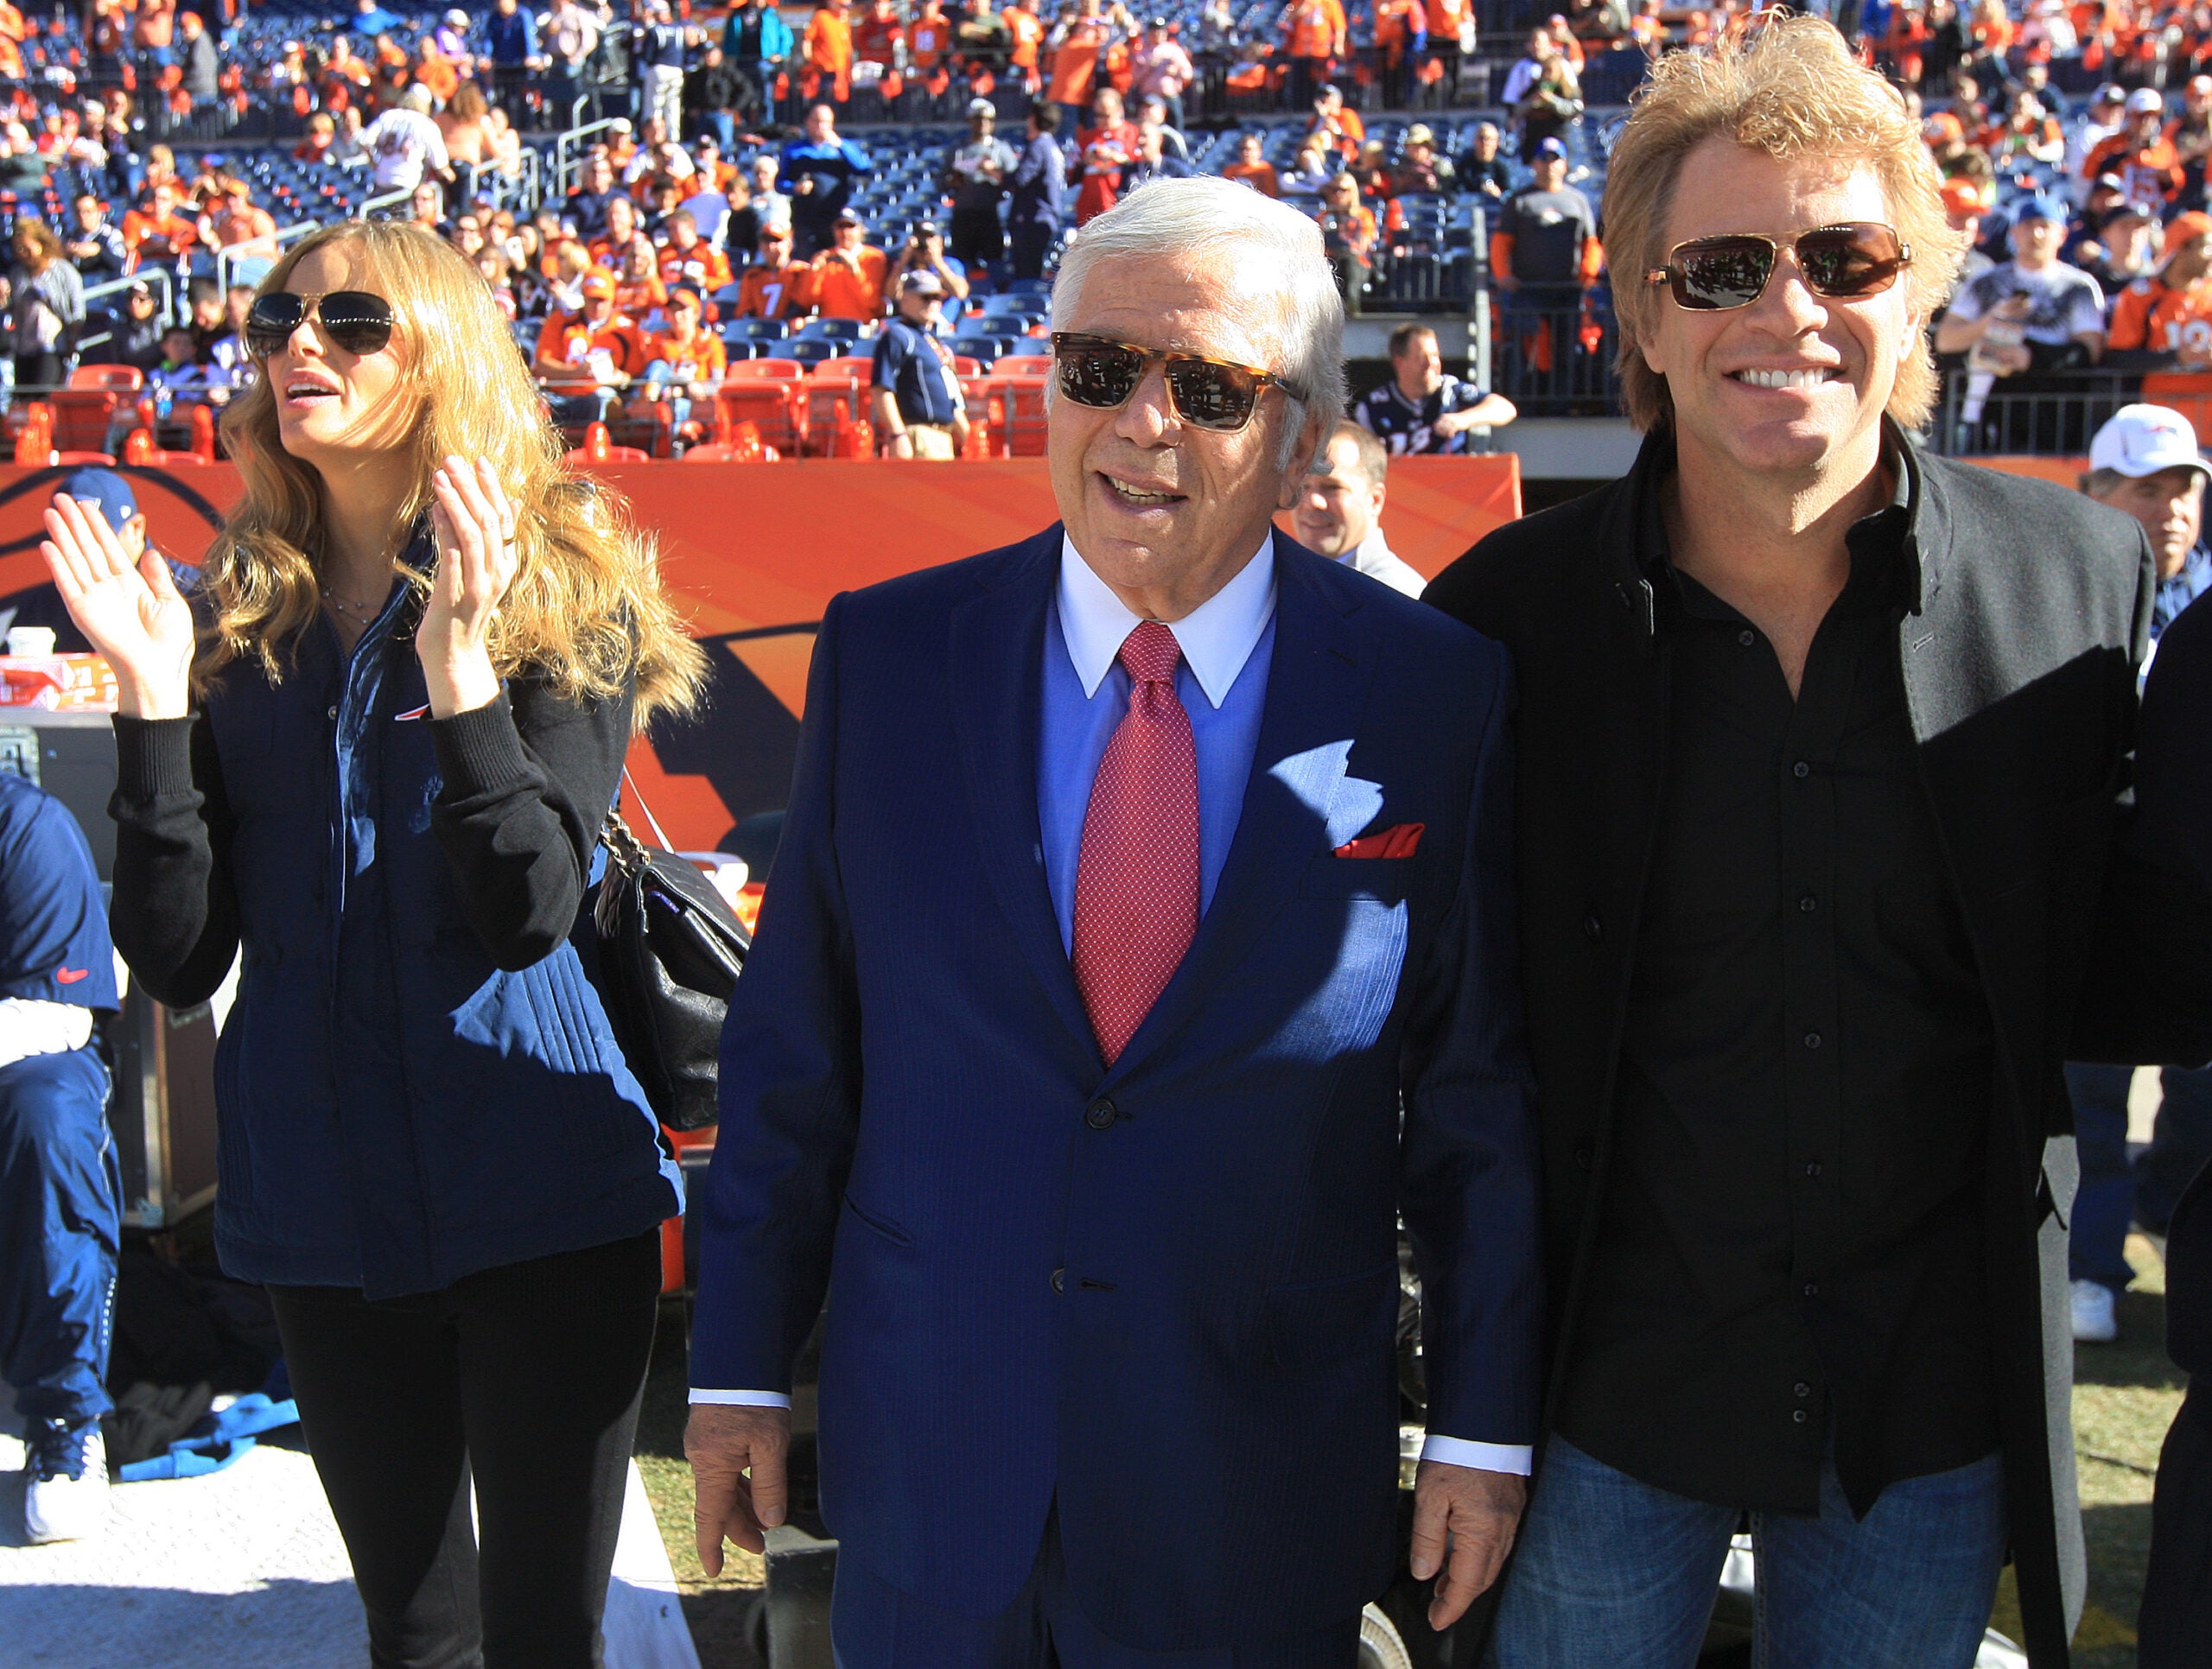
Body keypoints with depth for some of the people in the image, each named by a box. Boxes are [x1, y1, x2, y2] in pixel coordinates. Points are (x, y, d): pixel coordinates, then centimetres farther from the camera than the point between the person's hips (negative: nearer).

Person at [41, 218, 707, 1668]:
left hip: (534, 1181, -3)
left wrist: (459, 663, -24)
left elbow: (529, 914, -15)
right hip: (323, 1181, 4)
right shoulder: (242, 615, 6)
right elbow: (177, 962, 0)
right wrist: (154, 700, -10)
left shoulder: (562, 595, -3)